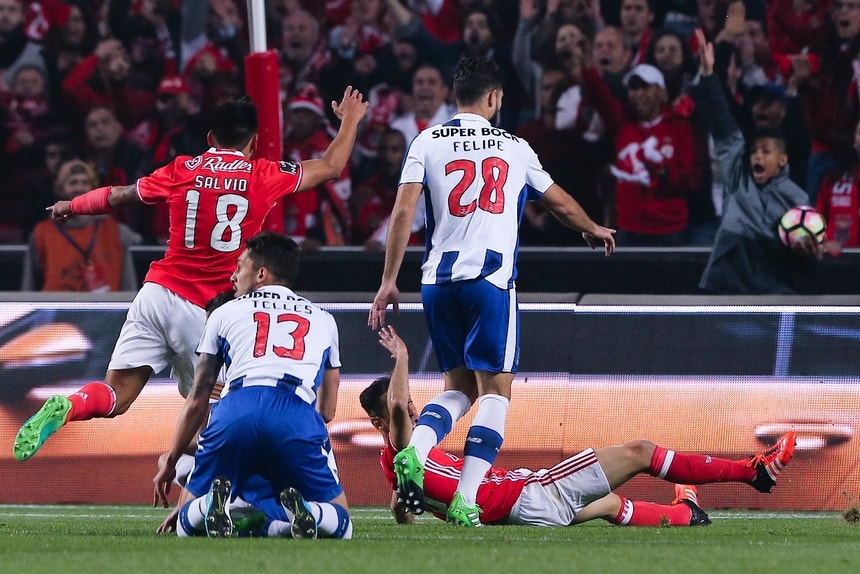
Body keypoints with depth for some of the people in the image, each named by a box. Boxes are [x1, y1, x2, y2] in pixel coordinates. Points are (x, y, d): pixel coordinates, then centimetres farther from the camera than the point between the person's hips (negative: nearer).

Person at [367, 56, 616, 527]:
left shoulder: (427, 143, 8)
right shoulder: (514, 148, 11)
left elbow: (403, 212, -1)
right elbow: (561, 205, 25)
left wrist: (388, 281, 3)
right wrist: (593, 230, 45)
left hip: (438, 280, 3)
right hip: (490, 279, -3)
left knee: (459, 386, 16)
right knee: (494, 389, 1)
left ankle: (414, 452, -12)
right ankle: (465, 501, -11)